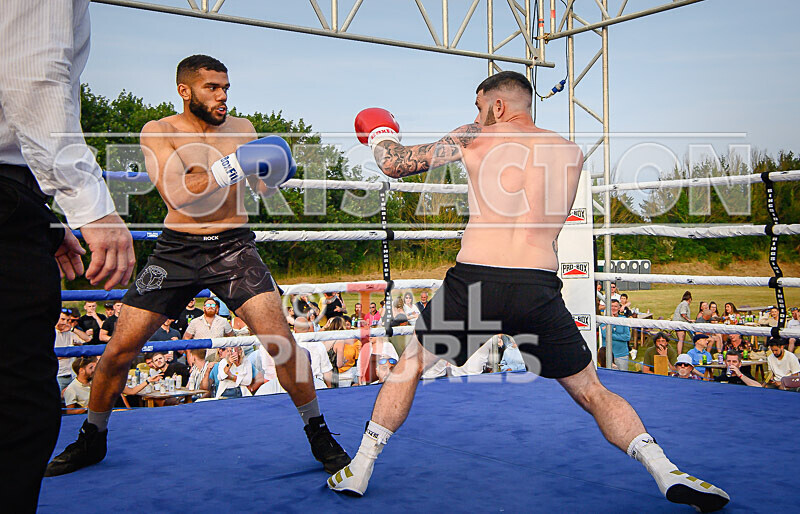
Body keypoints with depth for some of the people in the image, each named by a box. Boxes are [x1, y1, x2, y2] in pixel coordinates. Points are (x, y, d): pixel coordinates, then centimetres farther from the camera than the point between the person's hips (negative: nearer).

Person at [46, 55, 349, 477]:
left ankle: (318, 435, 4)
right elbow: (176, 194, -19)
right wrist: (235, 164, -26)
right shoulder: (159, 132, -4)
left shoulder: (241, 128, 5)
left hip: (233, 247, 1)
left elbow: (264, 188, 12)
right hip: (177, 250, 0)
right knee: (118, 350, -1)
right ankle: (91, 440, 24)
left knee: (279, 340, -14)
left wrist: (272, 170, -11)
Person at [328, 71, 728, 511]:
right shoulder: (571, 153, 15)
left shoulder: (477, 137, 8)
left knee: (411, 362, 22)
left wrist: (381, 136, 34)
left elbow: (396, 164, 11)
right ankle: (667, 473, 4)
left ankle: (358, 470, 26)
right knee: (591, 392, 19)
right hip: (539, 291, 2)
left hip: (474, 281, -1)